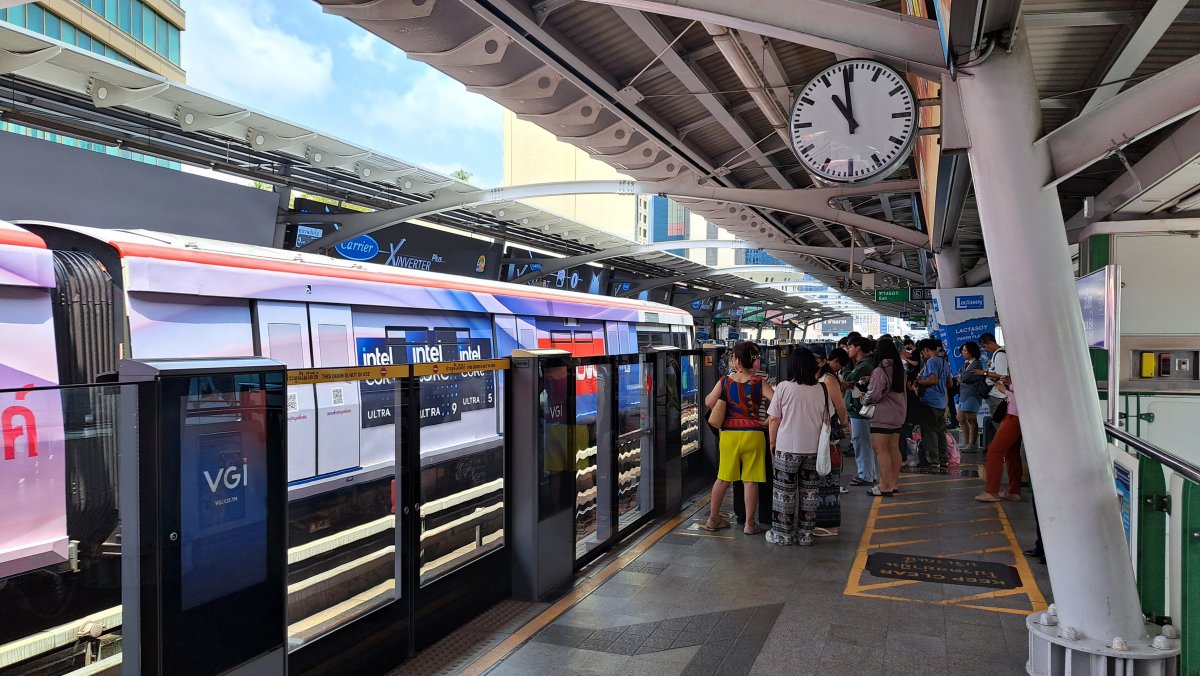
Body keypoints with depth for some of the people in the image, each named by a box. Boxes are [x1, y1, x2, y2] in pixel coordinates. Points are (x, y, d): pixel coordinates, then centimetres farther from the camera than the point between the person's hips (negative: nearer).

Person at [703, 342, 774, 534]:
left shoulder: (724, 382, -2)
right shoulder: (759, 383, -6)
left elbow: (708, 402, -2)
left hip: (729, 434, 2)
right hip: (752, 434, -2)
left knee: (723, 478, 16)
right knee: (750, 481, 6)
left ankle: (713, 518, 25)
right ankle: (749, 524, 12)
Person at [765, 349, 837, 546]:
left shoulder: (784, 387, -9)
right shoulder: (822, 389, -1)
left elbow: (773, 420, -6)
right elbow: (827, 421, 7)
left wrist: (772, 443, 7)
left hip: (787, 448, -2)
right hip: (813, 449, 3)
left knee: (784, 492, 8)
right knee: (809, 492, 10)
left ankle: (782, 533, 15)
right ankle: (805, 534, 17)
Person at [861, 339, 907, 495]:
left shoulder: (880, 371, -17)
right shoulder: (899, 369, 10)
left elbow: (874, 394, -20)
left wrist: (864, 400, -2)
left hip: (883, 416, -9)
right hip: (898, 414, 9)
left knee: (880, 449, -5)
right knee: (894, 448, 13)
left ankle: (885, 486, -5)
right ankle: (893, 482, 20)